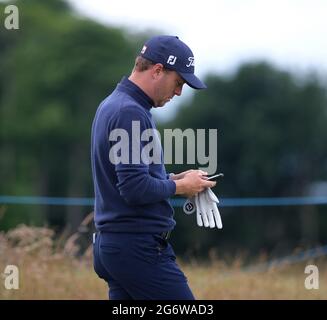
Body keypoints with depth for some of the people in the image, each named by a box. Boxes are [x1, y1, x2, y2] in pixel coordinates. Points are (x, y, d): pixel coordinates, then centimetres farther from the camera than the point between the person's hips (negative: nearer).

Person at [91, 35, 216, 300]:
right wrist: (180, 186, -8)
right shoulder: (130, 113, -17)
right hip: (140, 247, -10)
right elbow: (135, 189, -24)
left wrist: (174, 178, 12)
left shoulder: (113, 105, 16)